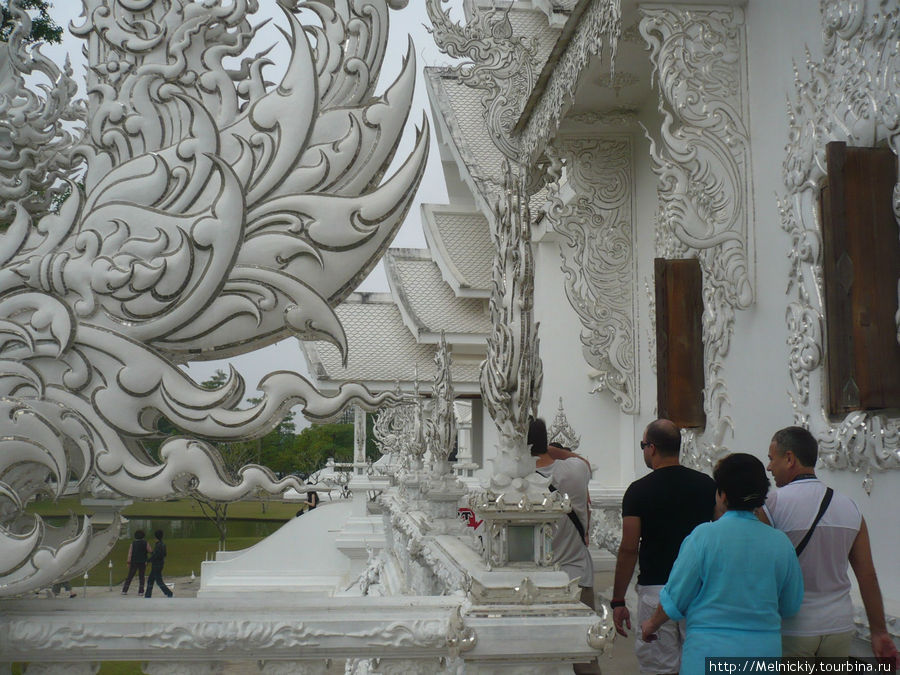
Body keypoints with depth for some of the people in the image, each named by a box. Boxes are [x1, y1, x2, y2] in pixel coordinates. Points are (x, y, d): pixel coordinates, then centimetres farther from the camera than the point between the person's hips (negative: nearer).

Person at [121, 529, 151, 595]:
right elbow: (149, 551, -4)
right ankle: (140, 591, 2)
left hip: (134, 562, 1)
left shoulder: (133, 543, 1)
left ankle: (124, 591, 5)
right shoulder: (146, 543, -2)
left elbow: (130, 553, -5)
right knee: (141, 577, 7)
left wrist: (129, 562, -6)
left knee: (129, 577, 7)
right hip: (143, 562, -1)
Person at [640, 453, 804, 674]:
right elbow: (791, 607, 8)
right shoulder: (780, 542, -2)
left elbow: (675, 596, -5)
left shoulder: (704, 535, -12)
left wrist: (652, 624, 13)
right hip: (765, 650, 4)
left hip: (711, 651, -4)